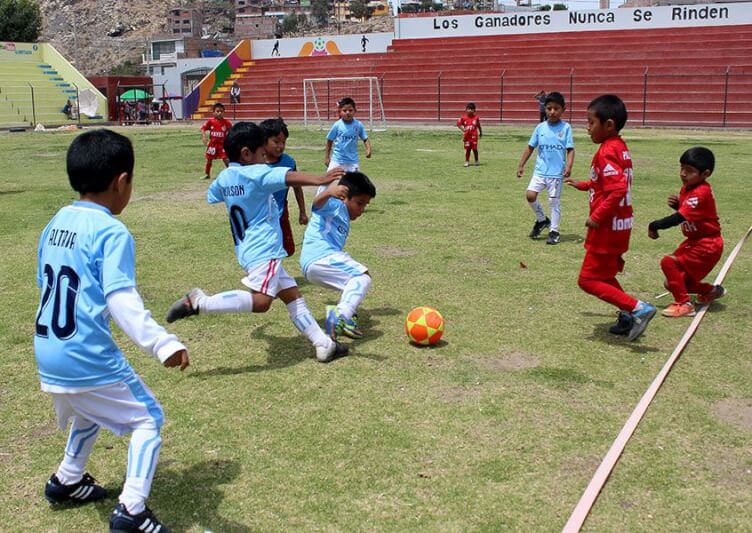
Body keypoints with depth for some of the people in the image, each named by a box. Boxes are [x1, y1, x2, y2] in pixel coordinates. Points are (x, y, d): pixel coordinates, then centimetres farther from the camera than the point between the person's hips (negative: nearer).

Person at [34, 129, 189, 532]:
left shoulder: (55, 224, 7)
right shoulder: (112, 233, -16)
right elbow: (122, 300, -26)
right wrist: (162, 344, -32)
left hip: (48, 356, 8)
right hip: (89, 360, -8)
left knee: (90, 410, 34)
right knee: (147, 420, 8)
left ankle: (66, 481, 45)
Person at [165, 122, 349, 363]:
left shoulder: (224, 177, 12)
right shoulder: (257, 173, -11)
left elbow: (211, 197, 33)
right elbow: (289, 177, -28)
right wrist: (318, 180, -42)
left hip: (247, 249, 10)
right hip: (262, 249, -10)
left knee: (292, 295, 13)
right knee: (260, 301, -24)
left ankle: (324, 345, 16)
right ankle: (198, 301, -19)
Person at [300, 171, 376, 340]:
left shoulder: (344, 219, 31)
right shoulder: (335, 205, 1)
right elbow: (318, 202, -23)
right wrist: (329, 192, -43)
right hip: (321, 257, -10)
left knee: (354, 281, 26)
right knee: (363, 277, -20)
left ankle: (346, 318, 8)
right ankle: (341, 315, -40)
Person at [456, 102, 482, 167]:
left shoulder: (476, 117, -2)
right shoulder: (463, 118, -4)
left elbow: (478, 126, 8)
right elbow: (458, 124, 0)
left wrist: (480, 133, 15)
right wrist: (463, 129, -12)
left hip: (474, 136, 0)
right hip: (467, 136, 0)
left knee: (475, 149, 3)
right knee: (467, 149, 5)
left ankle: (476, 161, 17)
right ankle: (467, 161, 14)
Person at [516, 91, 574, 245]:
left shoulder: (566, 127, -4)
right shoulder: (540, 127, 4)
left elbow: (570, 150, -6)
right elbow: (530, 147, 10)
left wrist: (568, 167, -20)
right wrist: (521, 165, 7)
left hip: (557, 172, -3)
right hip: (540, 170, 3)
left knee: (554, 201, 3)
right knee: (530, 195, -10)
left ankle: (554, 231, 17)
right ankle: (542, 219, 15)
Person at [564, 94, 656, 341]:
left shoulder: (607, 152, -20)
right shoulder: (620, 148, 9)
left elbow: (618, 190, -30)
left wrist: (597, 217, -25)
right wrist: (582, 185, 24)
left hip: (607, 227, -10)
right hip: (620, 225, 10)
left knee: (589, 280, -4)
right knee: (604, 275, 22)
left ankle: (638, 308, -9)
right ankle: (628, 317, 25)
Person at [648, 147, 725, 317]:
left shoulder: (700, 194, -25)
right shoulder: (687, 187, 4)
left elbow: (678, 218, -32)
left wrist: (654, 226, -22)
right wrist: (677, 204, -5)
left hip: (707, 245, -9)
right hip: (694, 241, 9)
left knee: (669, 262, -24)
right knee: (672, 282, 10)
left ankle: (683, 304, -14)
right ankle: (711, 290, 33)